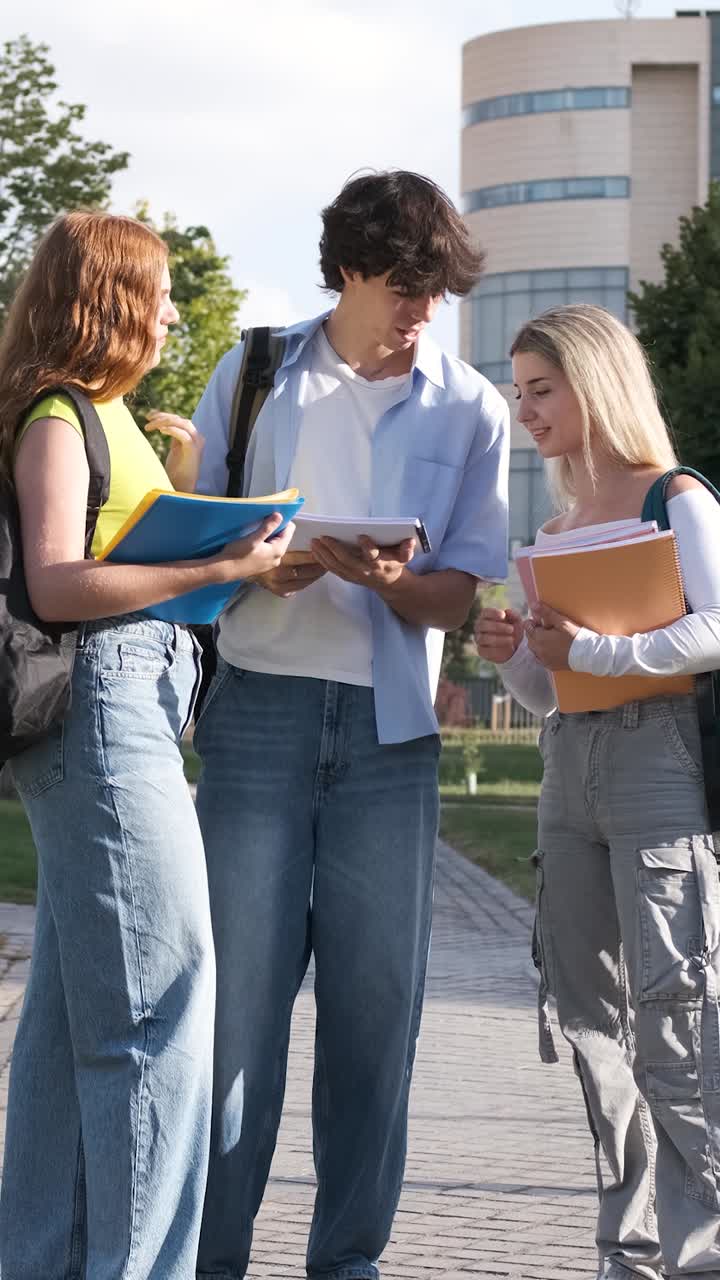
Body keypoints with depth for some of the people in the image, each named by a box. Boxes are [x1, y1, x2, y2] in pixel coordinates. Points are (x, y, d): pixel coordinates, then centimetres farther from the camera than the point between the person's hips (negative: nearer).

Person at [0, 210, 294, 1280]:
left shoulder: (107, 417, 21)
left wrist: (187, 478, 14)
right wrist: (217, 569, -20)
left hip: (131, 704, 10)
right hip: (101, 700, -10)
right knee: (160, 999, -10)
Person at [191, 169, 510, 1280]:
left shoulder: (471, 409, 7)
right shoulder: (253, 377, 7)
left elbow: (455, 596, 5)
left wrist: (386, 576, -17)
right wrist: (255, 566, -12)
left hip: (390, 727, 1)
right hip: (260, 711, -1)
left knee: (377, 994, 0)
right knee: (240, 982, -4)